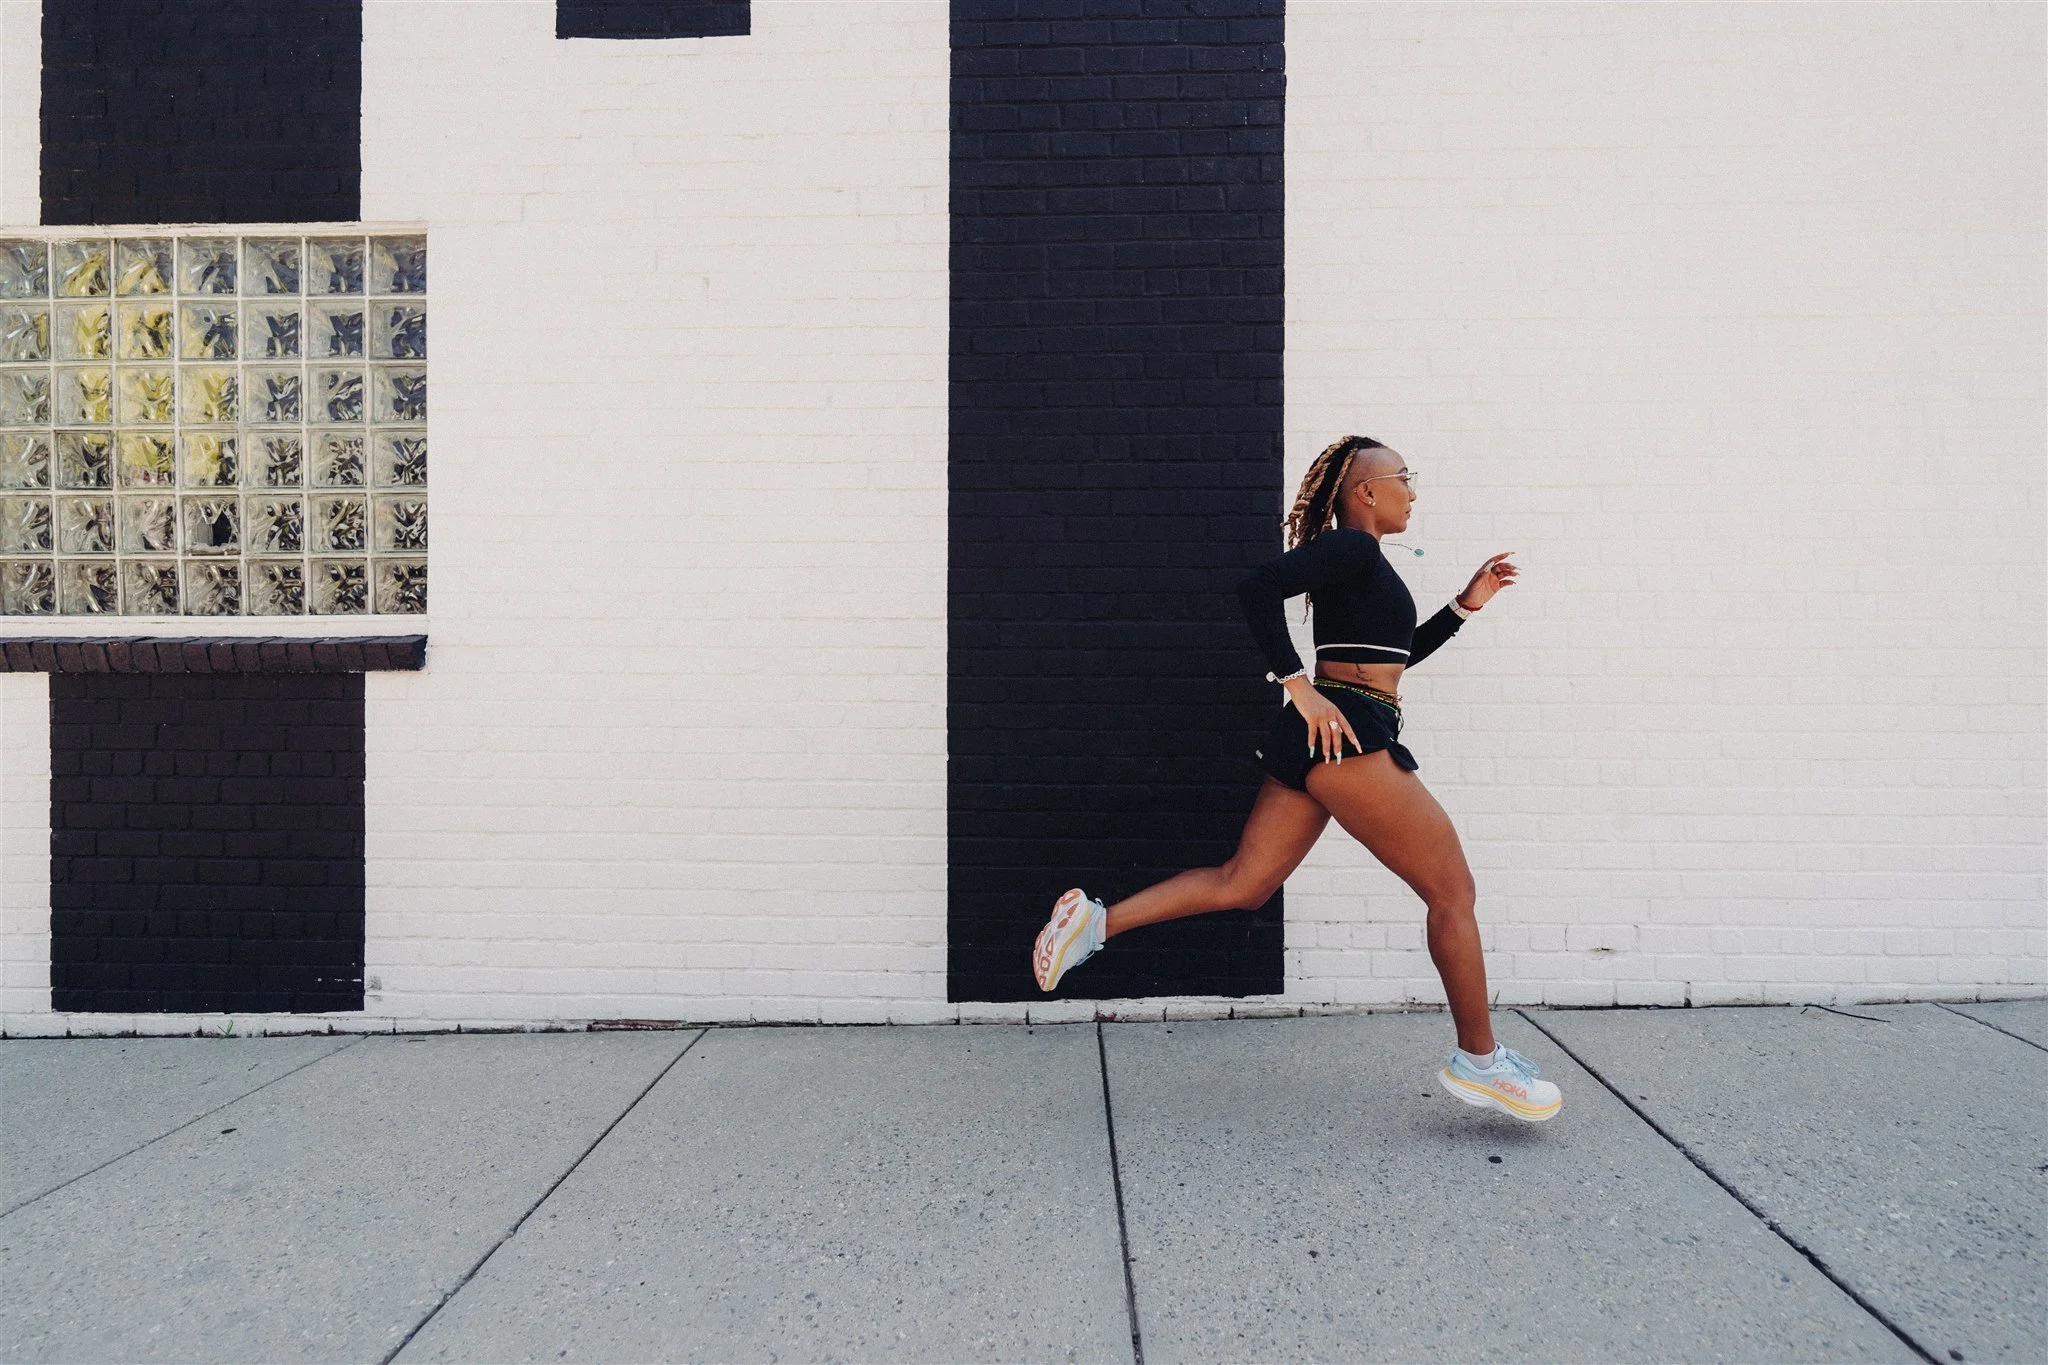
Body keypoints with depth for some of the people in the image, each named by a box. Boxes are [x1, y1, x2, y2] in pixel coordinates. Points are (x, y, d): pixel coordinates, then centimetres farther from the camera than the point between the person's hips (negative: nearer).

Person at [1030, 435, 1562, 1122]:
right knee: (1453, 891, 0)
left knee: (1241, 885, 9)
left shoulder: (1358, 563, 23)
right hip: (1346, 739, -10)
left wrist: (1465, 604, 26)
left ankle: (1097, 920, 4)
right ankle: (1479, 1061, 10)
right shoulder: (1354, 547, -7)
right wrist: (1299, 686, -22)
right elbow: (1259, 587, -21)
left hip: (1318, 742, 10)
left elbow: (1398, 652, 34)